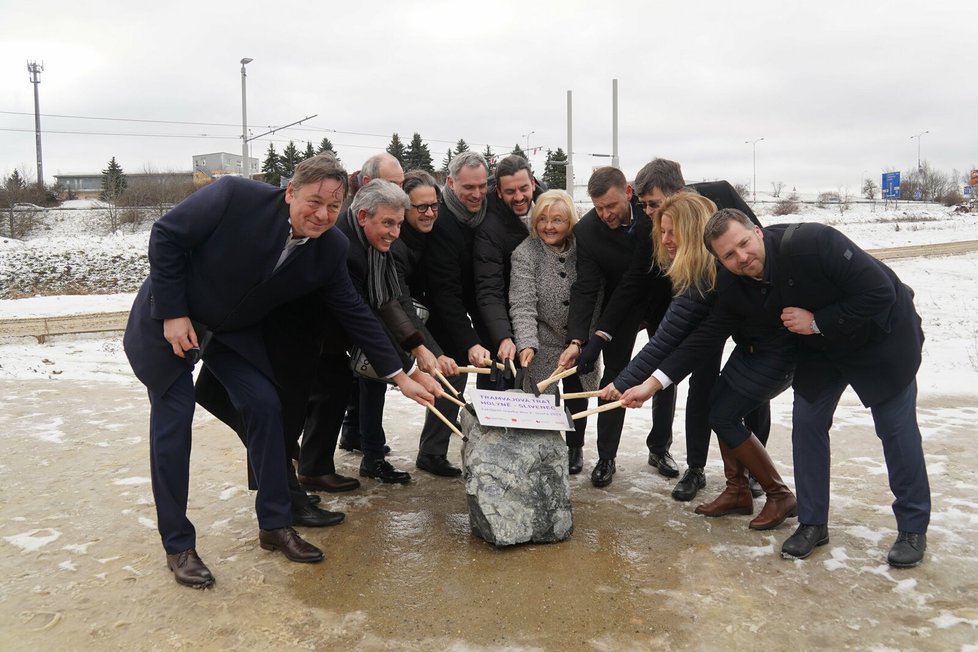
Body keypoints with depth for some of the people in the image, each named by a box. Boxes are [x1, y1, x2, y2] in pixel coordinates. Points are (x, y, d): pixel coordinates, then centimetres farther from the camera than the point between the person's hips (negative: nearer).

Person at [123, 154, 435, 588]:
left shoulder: (329, 251, -16)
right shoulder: (235, 197, -30)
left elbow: (355, 314, -7)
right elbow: (166, 236, -19)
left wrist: (400, 376, -7)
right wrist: (172, 314, -20)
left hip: (234, 330, 4)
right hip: (170, 317, -4)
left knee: (265, 406, -4)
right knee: (173, 419, -5)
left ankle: (275, 525, 12)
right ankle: (178, 547, 8)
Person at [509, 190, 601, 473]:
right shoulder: (524, 253, -13)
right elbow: (522, 304, -22)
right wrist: (526, 343, -35)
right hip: (543, 345, -3)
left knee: (577, 397, 15)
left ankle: (575, 447, 37)